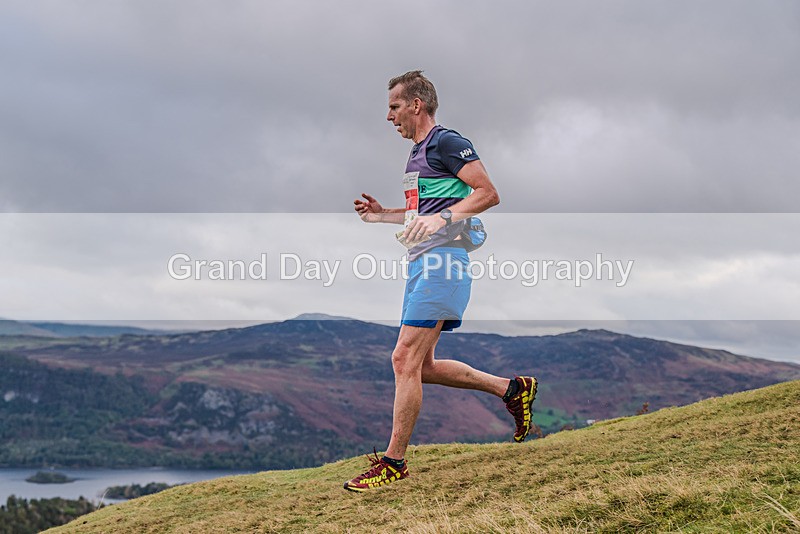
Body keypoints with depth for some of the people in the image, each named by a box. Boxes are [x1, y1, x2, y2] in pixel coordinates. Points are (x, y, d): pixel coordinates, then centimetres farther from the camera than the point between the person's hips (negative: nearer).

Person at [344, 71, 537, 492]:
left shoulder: (447, 143, -7)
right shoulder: (418, 153, 22)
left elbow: (488, 194, -14)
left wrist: (442, 217, -24)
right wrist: (380, 214, 22)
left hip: (442, 260, -11)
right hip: (423, 263, 11)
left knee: (404, 359, -11)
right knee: (422, 366, 11)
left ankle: (394, 461, -2)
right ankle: (513, 389, 22)